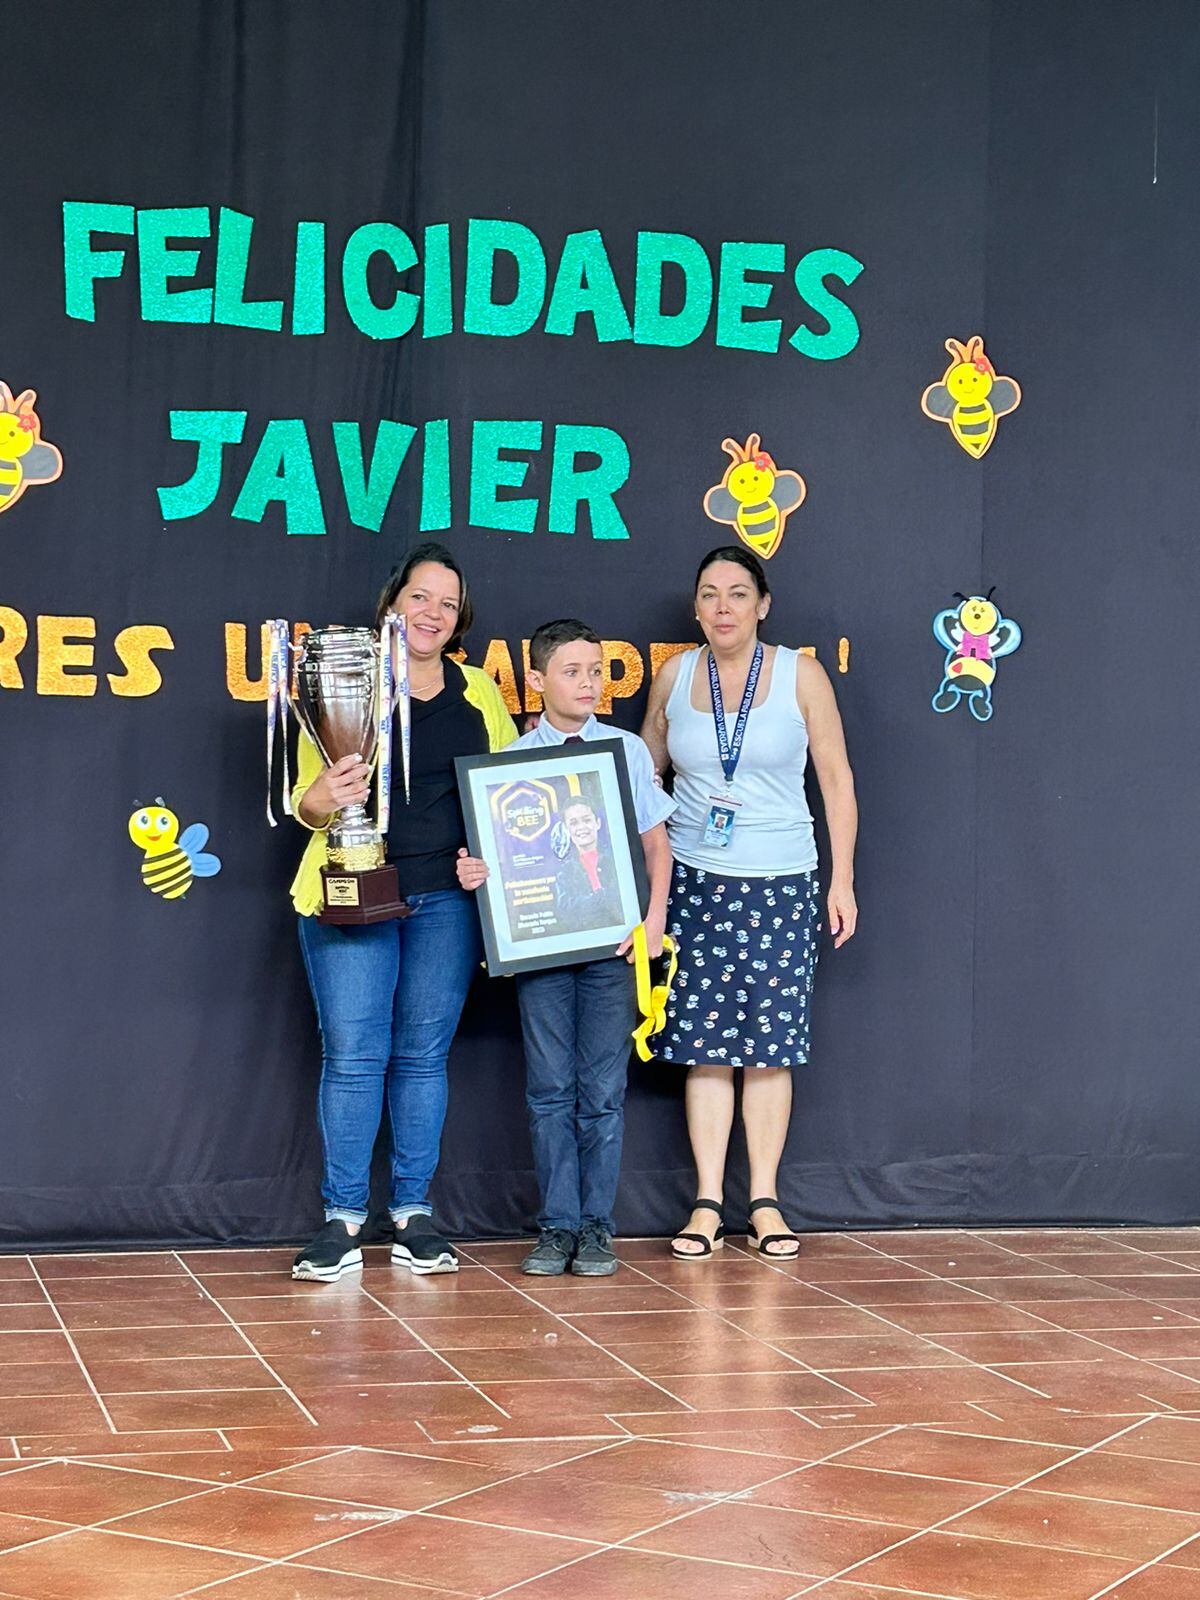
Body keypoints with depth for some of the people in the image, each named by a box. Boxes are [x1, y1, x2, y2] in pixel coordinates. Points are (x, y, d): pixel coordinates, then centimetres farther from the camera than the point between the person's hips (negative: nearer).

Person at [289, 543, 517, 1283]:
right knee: (353, 1054, -4)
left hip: (448, 897, 3)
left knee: (424, 1054, 7)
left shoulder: (478, 690, 12)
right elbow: (304, 794, -1)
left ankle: (414, 1213, 15)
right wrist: (320, 801, -24)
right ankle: (343, 1220, 3)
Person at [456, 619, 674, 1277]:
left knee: (603, 1089, 2)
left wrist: (654, 919, -3)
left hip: (613, 942, 0)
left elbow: (655, 841, 8)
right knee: (550, 1089, 2)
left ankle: (596, 1225, 10)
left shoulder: (626, 750, 6)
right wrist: (472, 873, -16)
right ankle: (557, 1225, 10)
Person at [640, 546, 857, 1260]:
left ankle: (765, 1202, 9)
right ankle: (707, 1204, 6)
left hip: (781, 884, -1)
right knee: (705, 1044, 0)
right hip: (696, 880, 1)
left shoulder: (801, 675, -1)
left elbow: (837, 780, 3)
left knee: (771, 1043, 0)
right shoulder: (674, 677, 5)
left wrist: (842, 881, 0)